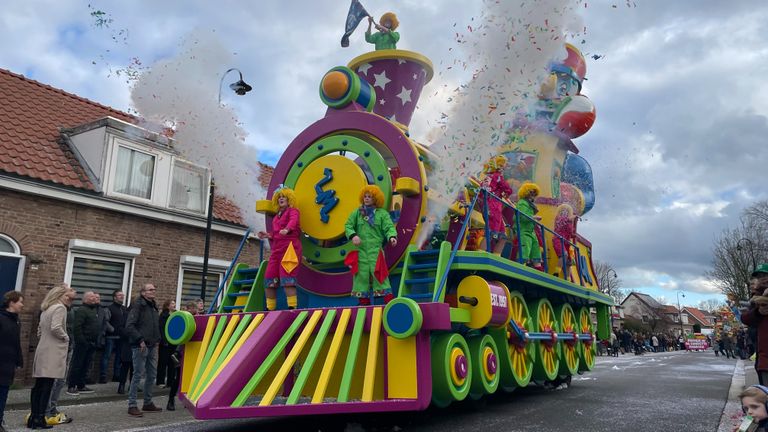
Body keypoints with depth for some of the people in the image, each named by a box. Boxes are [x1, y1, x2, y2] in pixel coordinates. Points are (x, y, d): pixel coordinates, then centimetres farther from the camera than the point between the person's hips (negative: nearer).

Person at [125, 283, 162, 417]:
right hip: (141, 346, -8)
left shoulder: (153, 307, 16)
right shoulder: (137, 305, -9)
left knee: (151, 375, 12)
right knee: (138, 375, -5)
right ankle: (132, 406, 3)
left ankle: (148, 403, 23)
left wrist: (157, 340, 12)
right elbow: (129, 326, -17)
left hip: (152, 346, 8)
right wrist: (140, 340, -19)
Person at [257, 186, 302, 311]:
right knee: (269, 279, 2)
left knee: (286, 277, -19)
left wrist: (286, 229, -37)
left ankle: (292, 307, -21)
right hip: (277, 248, 7)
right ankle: (270, 308, 8)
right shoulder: (276, 216, 26)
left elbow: (293, 221, -17)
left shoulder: (292, 211, 5)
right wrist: (267, 235, 5)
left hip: (289, 246, -7)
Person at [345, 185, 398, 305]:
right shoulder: (357, 212, 10)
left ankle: (388, 298, -5)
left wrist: (392, 237, -24)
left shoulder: (382, 213, 4)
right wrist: (353, 235, -10)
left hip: (376, 249, -2)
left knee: (378, 272, -9)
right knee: (362, 273, 4)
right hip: (361, 249, 3)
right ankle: (364, 300, 13)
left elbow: (389, 227, -4)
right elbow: (348, 225, 9)